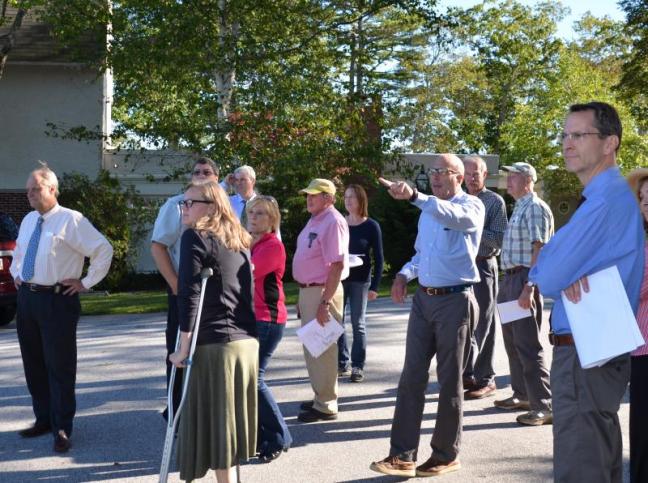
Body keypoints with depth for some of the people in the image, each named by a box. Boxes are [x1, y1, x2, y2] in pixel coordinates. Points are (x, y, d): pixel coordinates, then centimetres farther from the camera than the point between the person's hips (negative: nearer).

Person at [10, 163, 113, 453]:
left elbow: (103, 250, -14)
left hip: (57, 300, -7)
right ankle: (43, 419, 29)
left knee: (59, 367, -3)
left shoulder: (70, 220, -11)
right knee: (33, 363, 14)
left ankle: (62, 429, 6)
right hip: (26, 297, 8)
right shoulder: (28, 220, 12)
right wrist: (16, 274, 18)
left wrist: (86, 282, -12)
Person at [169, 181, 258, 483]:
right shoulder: (238, 241, 17)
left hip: (215, 345, -8)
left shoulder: (195, 237, -6)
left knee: (212, 422, 1)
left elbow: (188, 295, -13)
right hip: (247, 341, 8)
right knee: (229, 419, 16)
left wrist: (183, 349, -10)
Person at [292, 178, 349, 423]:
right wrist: (302, 296, 18)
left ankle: (326, 405, 5)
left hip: (322, 292, -10)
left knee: (322, 349, -3)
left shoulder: (333, 222, -17)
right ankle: (320, 397, 30)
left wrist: (325, 302, -25)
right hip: (308, 290, 10)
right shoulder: (314, 220, 14)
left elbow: (337, 265, -22)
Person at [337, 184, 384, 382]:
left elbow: (378, 258, -2)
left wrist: (374, 286, -7)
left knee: (358, 323, 3)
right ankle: (342, 363, 16)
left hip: (360, 280, -3)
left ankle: (358, 366, 10)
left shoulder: (371, 226, -3)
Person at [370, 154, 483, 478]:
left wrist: (414, 196, -45)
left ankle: (446, 455, 16)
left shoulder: (472, 206, -6)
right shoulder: (428, 211, 16)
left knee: (449, 380, 3)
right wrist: (405, 274, 7)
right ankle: (402, 455, 4)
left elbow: (451, 215, -31)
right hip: (423, 299, 6)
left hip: (455, 301, -6)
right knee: (412, 376, 1)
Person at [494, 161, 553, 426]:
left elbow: (539, 250, -19)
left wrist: (529, 288, -25)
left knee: (528, 344, -11)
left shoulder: (535, 208, -11)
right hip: (510, 278, 10)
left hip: (524, 280, -10)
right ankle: (522, 395, 25)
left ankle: (543, 406, -9)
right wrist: (507, 285, 15)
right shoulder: (518, 208, 18)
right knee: (512, 341, 15)